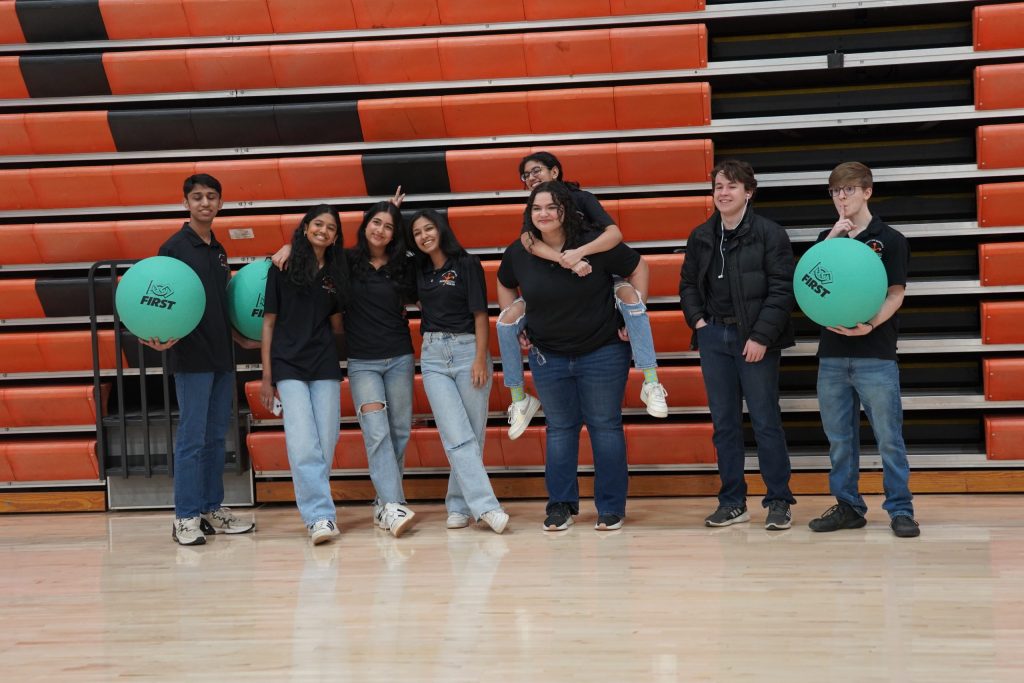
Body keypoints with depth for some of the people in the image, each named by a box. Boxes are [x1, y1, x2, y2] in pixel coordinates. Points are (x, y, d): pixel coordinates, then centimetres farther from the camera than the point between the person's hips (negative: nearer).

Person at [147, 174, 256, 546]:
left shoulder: (218, 251, 15)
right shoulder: (175, 247, -5)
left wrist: (242, 340, 20)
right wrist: (164, 337, -25)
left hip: (221, 357, 7)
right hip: (191, 357, -7)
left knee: (216, 436, 10)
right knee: (191, 438, -4)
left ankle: (213, 509, 18)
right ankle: (186, 518, 2)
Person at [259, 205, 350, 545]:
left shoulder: (336, 273, 12)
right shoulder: (283, 269, 3)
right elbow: (269, 322, 3)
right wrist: (266, 376, 0)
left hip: (325, 366, 3)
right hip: (289, 366, -3)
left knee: (326, 443, -1)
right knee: (303, 444, -14)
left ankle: (316, 510, 10)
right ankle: (321, 515, -17)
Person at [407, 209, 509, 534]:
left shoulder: (467, 265, 0)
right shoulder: (419, 272, 13)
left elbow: (480, 313, -3)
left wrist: (480, 359, -12)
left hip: (468, 350, -3)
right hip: (433, 356, 3)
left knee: (472, 435, -1)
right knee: (457, 436, -11)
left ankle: (459, 505, 9)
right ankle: (485, 507, -17)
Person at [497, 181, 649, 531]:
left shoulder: (595, 244, -13)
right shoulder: (518, 253, -2)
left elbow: (638, 268, -2)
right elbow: (505, 285, 19)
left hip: (602, 353, -3)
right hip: (548, 357, 3)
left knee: (605, 427, 3)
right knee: (559, 429, 10)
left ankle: (611, 508, 11)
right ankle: (561, 505, 19)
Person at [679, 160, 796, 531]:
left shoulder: (770, 234, -7)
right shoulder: (701, 236, 9)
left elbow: (782, 289, -11)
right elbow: (688, 284, 18)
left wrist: (761, 336, -17)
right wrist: (697, 320, 2)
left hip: (756, 339, -5)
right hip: (714, 337, 5)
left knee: (765, 421, -1)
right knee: (723, 422, 8)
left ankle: (779, 501, 9)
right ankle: (732, 502, 17)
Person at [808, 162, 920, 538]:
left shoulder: (889, 240, 1)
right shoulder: (827, 238, 13)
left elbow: (895, 295, -5)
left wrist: (870, 325, -22)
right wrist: (833, 237, -9)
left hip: (875, 354, -4)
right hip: (832, 353, 4)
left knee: (889, 437, -3)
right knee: (839, 438, 8)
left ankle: (900, 510, 4)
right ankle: (848, 506, 18)